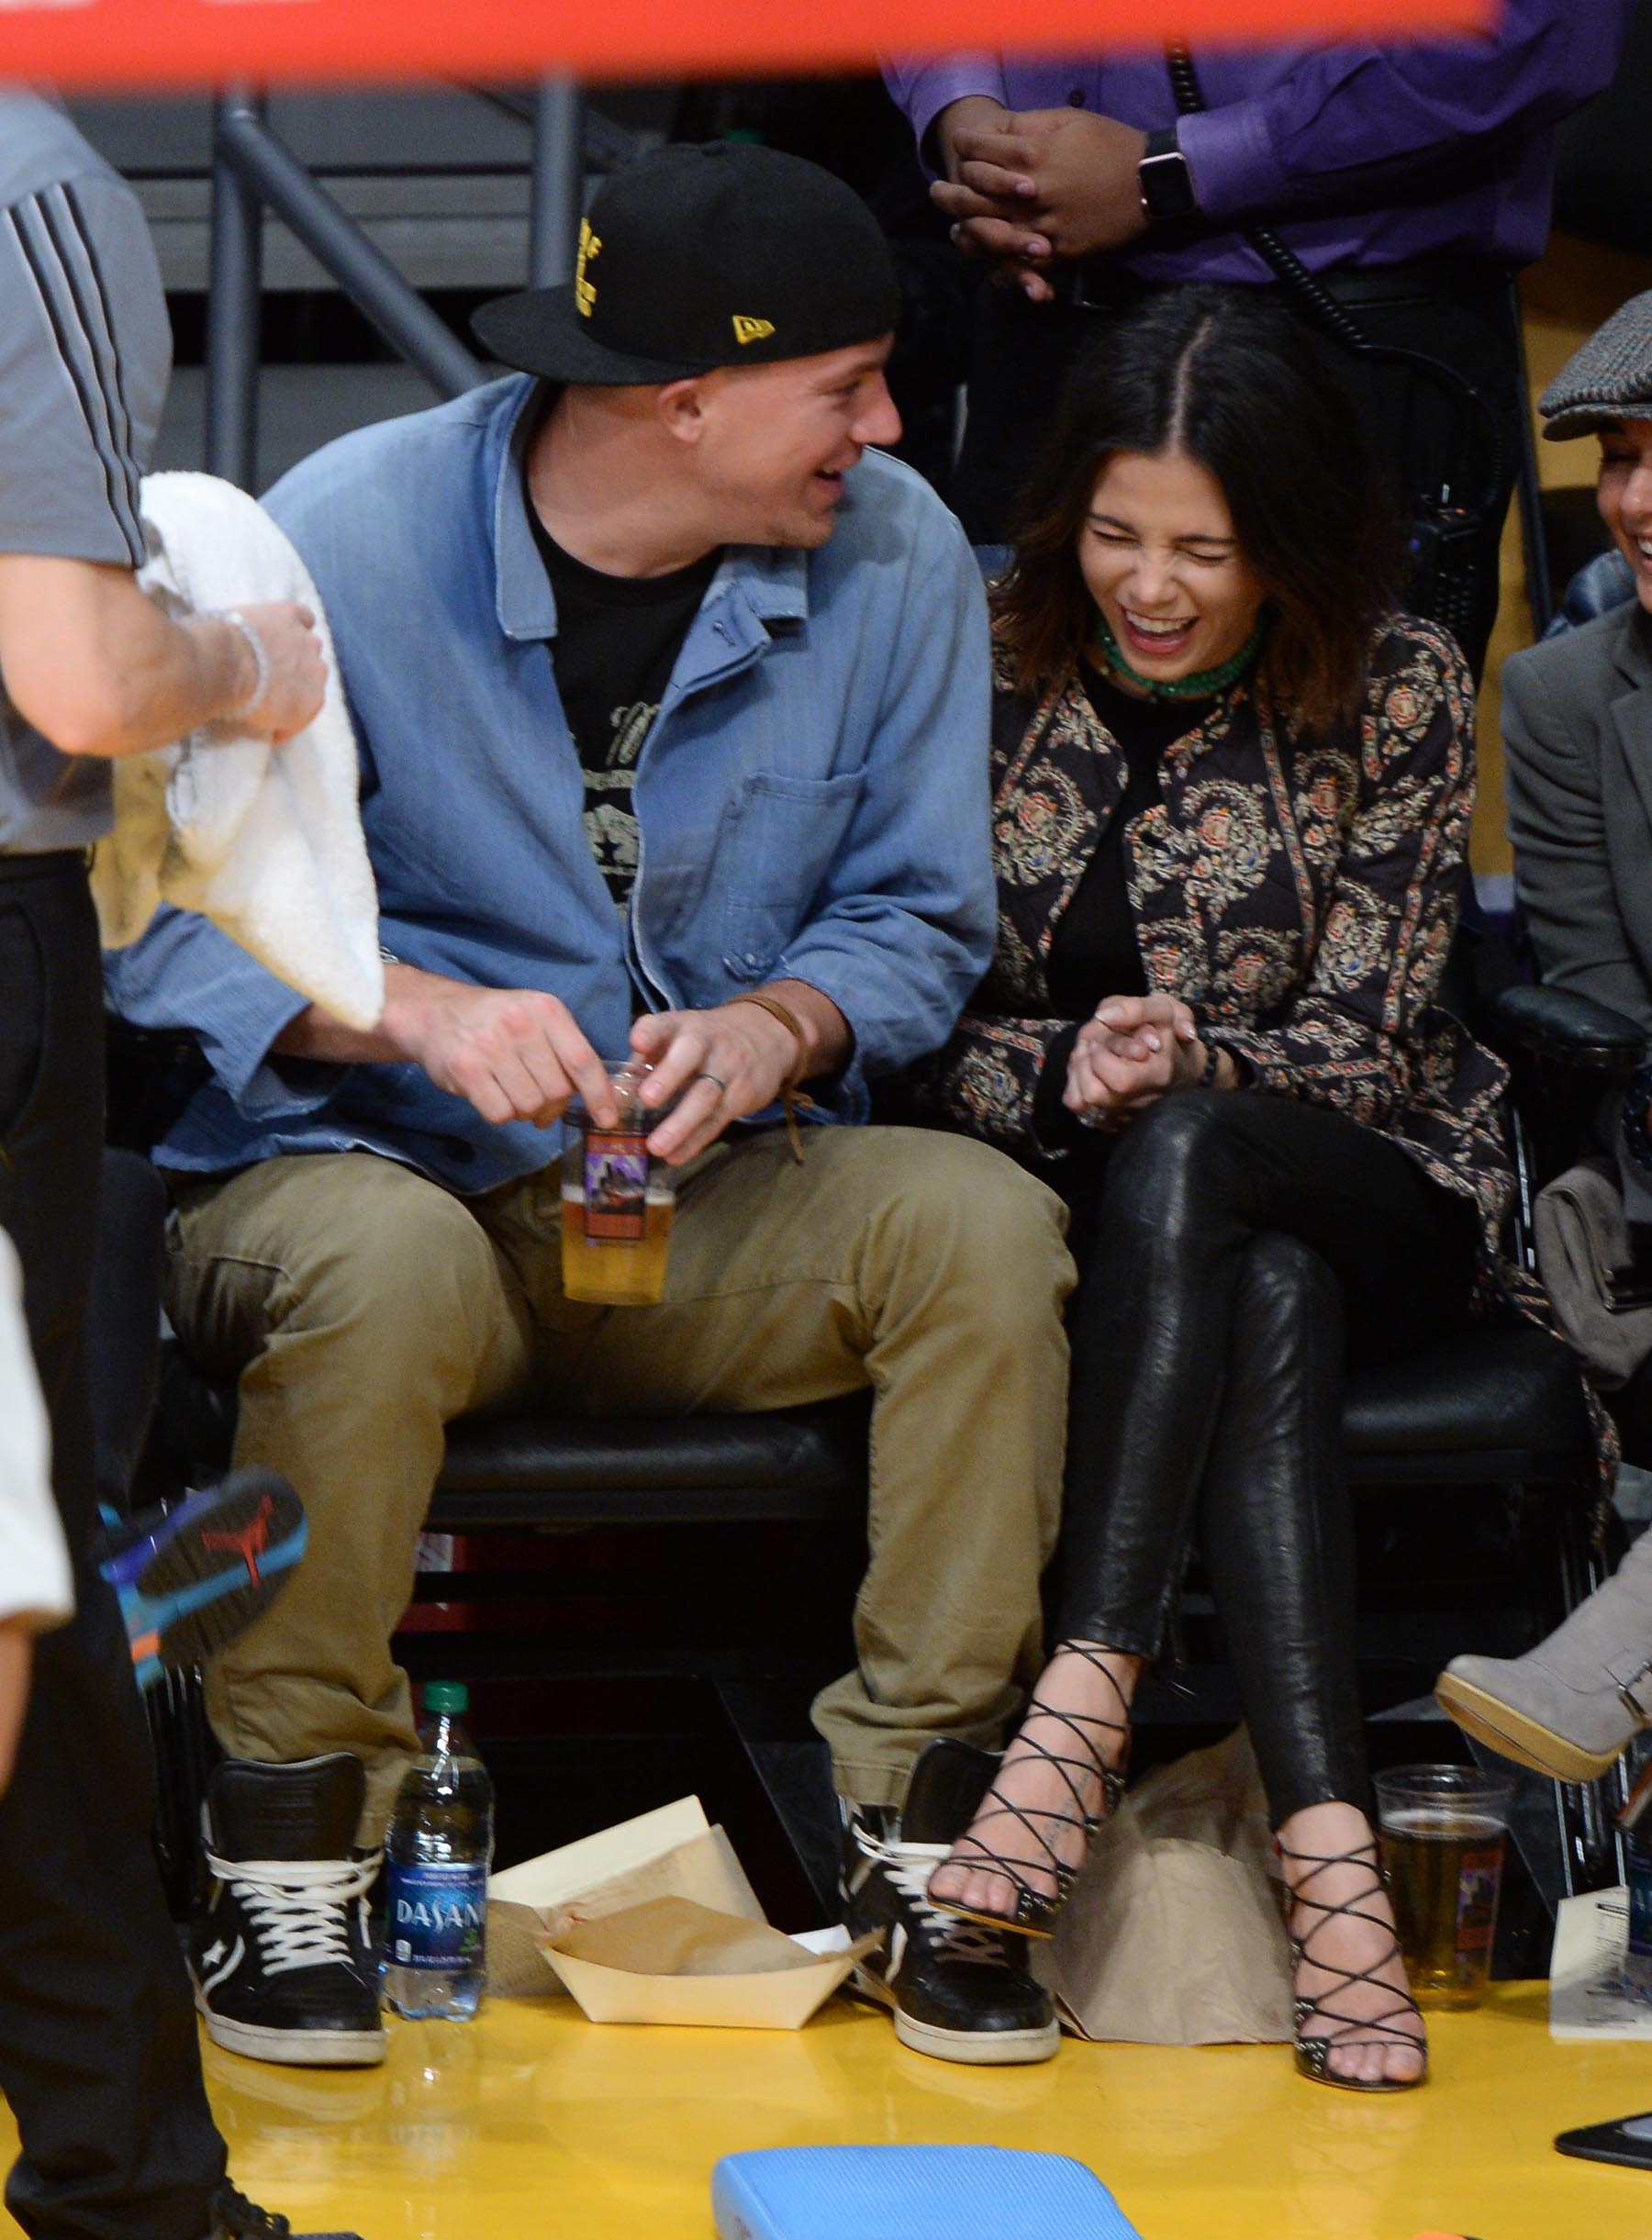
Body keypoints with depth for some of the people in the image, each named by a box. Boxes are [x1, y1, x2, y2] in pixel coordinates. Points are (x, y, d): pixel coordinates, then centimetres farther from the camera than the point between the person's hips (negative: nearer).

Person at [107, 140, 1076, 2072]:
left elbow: (921, 914, 3)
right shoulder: (345, 538, -12)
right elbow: (164, 912, -16)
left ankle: (916, 1818, -14)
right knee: (384, 1262, -38)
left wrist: (779, 1026, -20)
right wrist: (419, 1010, -34)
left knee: (981, 1221, -25)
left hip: (705, 1209, 3)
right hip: (358, 1169, -3)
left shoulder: (896, 558, -1)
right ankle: (287, 1842, -18)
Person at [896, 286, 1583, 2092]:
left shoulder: (1396, 690, -4)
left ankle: (1087, 1694, -42)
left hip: (1374, 1193, 0)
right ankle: (1327, 1840, -45)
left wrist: (1186, 1066, -26)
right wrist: (1066, 1072, -23)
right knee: (1265, 1305, -35)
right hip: (1042, 1195, 1)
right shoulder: (985, 660, -1)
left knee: (1176, 1160, -37)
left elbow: (1366, 1040, -6)